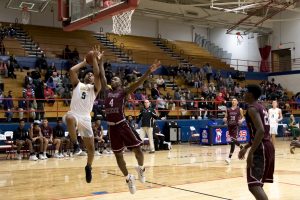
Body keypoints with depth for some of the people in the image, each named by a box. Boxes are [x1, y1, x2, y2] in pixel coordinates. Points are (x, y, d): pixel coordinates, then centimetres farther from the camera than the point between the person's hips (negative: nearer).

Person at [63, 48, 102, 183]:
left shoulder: (94, 88, 11)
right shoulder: (77, 84, 14)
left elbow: (98, 74, -8)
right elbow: (72, 70, -2)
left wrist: (95, 59, -6)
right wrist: (84, 62, 9)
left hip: (86, 118, 1)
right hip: (74, 114, -1)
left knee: (91, 148, 2)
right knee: (69, 118, -41)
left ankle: (88, 167, 29)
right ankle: (75, 144, -24)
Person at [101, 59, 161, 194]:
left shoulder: (124, 92, 1)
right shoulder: (107, 92, 12)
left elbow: (137, 83, -12)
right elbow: (102, 77, 10)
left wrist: (148, 72, -24)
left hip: (122, 125, -4)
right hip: (112, 127, 4)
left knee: (137, 149, -7)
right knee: (118, 155, 10)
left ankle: (141, 168, 23)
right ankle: (128, 178, 26)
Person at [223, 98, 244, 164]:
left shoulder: (239, 109, 1)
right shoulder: (228, 110, 8)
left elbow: (242, 117, 9)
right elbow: (225, 118, 12)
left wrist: (241, 120, -13)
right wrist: (225, 120, -10)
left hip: (236, 126, -5)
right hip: (230, 126, 5)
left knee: (233, 141, -14)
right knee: (233, 140, 17)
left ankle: (229, 158, -17)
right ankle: (242, 147, 48)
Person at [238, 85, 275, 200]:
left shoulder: (252, 108, -11)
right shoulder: (261, 108, 20)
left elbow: (260, 131, -24)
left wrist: (251, 153, -26)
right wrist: (246, 147, 29)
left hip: (261, 149, -10)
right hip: (268, 146, 10)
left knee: (253, 185, -15)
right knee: (257, 184, 21)